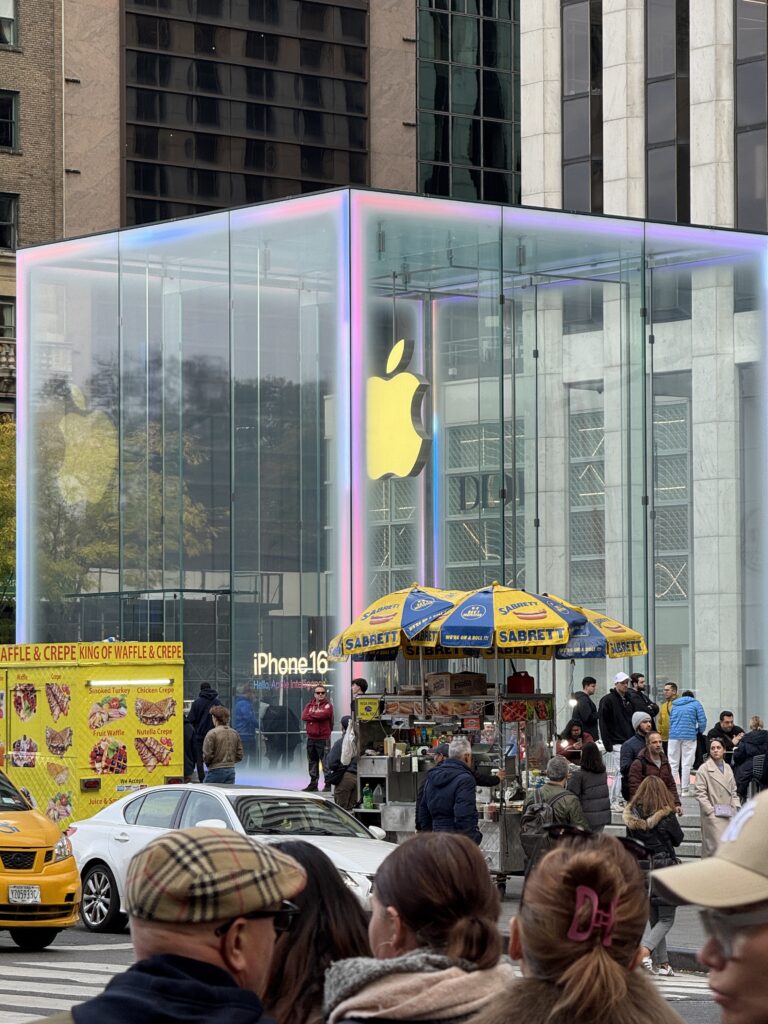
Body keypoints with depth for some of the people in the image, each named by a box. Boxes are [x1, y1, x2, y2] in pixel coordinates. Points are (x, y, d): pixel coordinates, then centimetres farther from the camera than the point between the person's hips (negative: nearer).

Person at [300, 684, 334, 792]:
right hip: (311, 737, 6)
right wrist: (316, 716, -12)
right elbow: (304, 716, -1)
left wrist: (311, 715, -6)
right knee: (312, 761, 11)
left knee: (326, 761, -6)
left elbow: (323, 715, -20)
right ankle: (313, 783, 19)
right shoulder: (310, 705, 13)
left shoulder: (328, 706, -3)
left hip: (323, 738, -6)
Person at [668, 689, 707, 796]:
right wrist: (700, 732, 17)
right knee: (686, 764, -1)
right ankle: (685, 789, -3)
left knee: (673, 763, 6)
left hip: (674, 736, 3)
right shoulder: (695, 704, 7)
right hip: (689, 736, -3)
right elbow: (702, 721, 0)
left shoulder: (674, 705, 18)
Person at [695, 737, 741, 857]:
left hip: (729, 814, 6)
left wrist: (736, 808, 8)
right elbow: (700, 793, -6)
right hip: (714, 815, -6)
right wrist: (710, 810, -13)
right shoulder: (704, 769, -3)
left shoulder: (728, 768, 16)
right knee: (718, 845, -14)